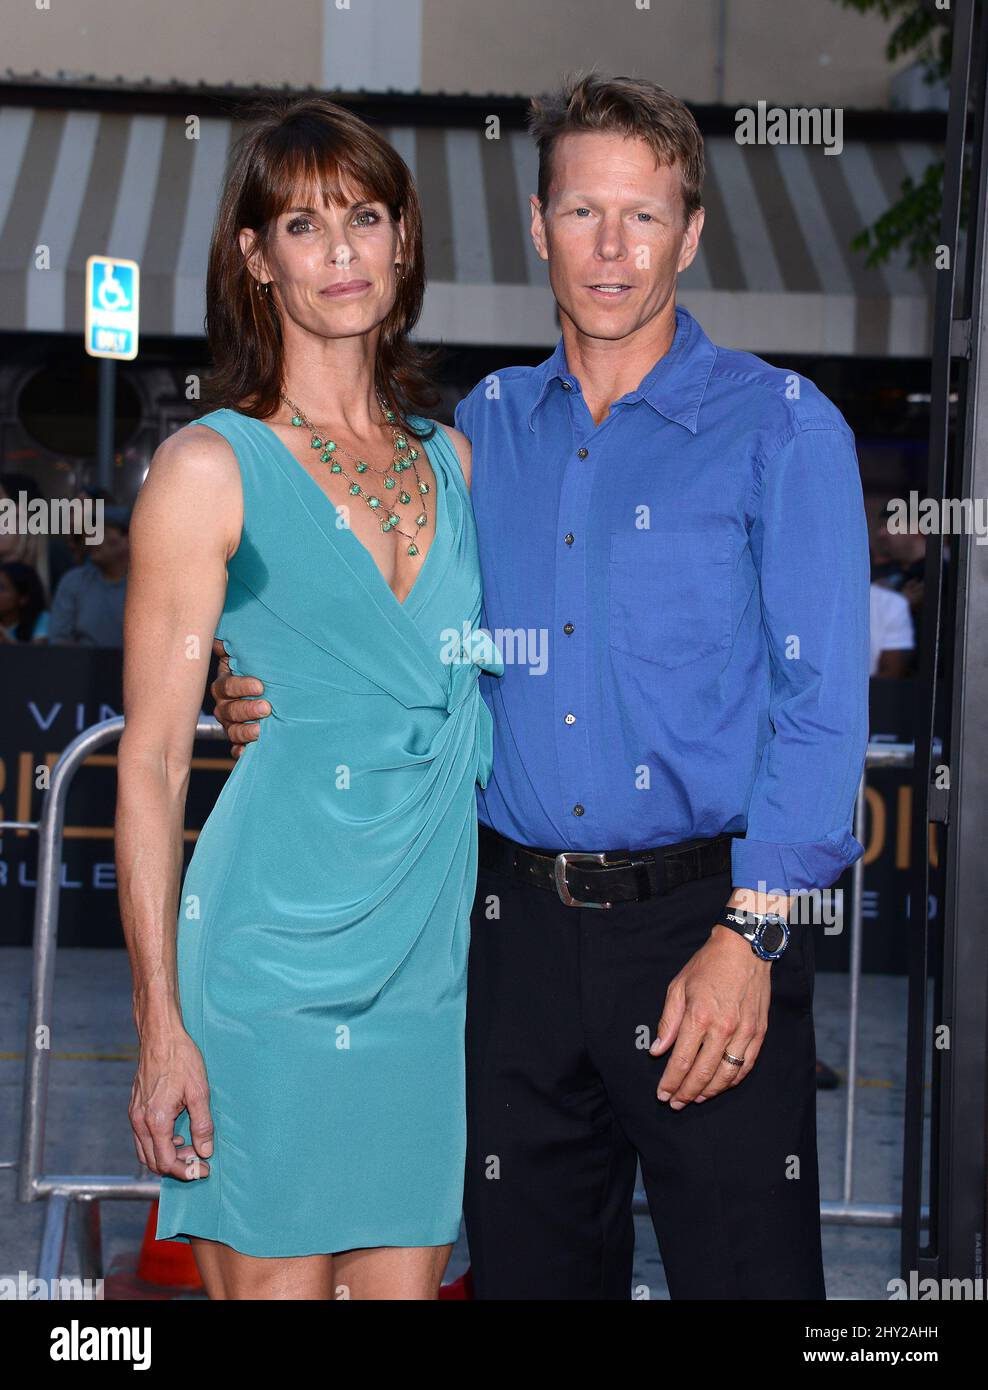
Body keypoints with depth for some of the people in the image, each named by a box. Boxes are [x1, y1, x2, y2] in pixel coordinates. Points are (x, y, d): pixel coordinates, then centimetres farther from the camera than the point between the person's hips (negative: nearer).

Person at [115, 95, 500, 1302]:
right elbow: (151, 761, -5)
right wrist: (161, 1023, -11)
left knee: (407, 1274, 10)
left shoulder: (451, 461, 13)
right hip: (276, 961, -5)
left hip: (432, 962, 5)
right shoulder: (210, 467, -3)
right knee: (271, 1279, 0)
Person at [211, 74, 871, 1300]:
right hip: (517, 924, 4)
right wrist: (279, 702, -1)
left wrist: (749, 934, -15)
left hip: (702, 917, -4)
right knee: (529, 1267, 13)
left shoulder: (779, 426, -2)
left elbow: (820, 697, -7)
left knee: (745, 1273, -3)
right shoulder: (483, 427, 12)